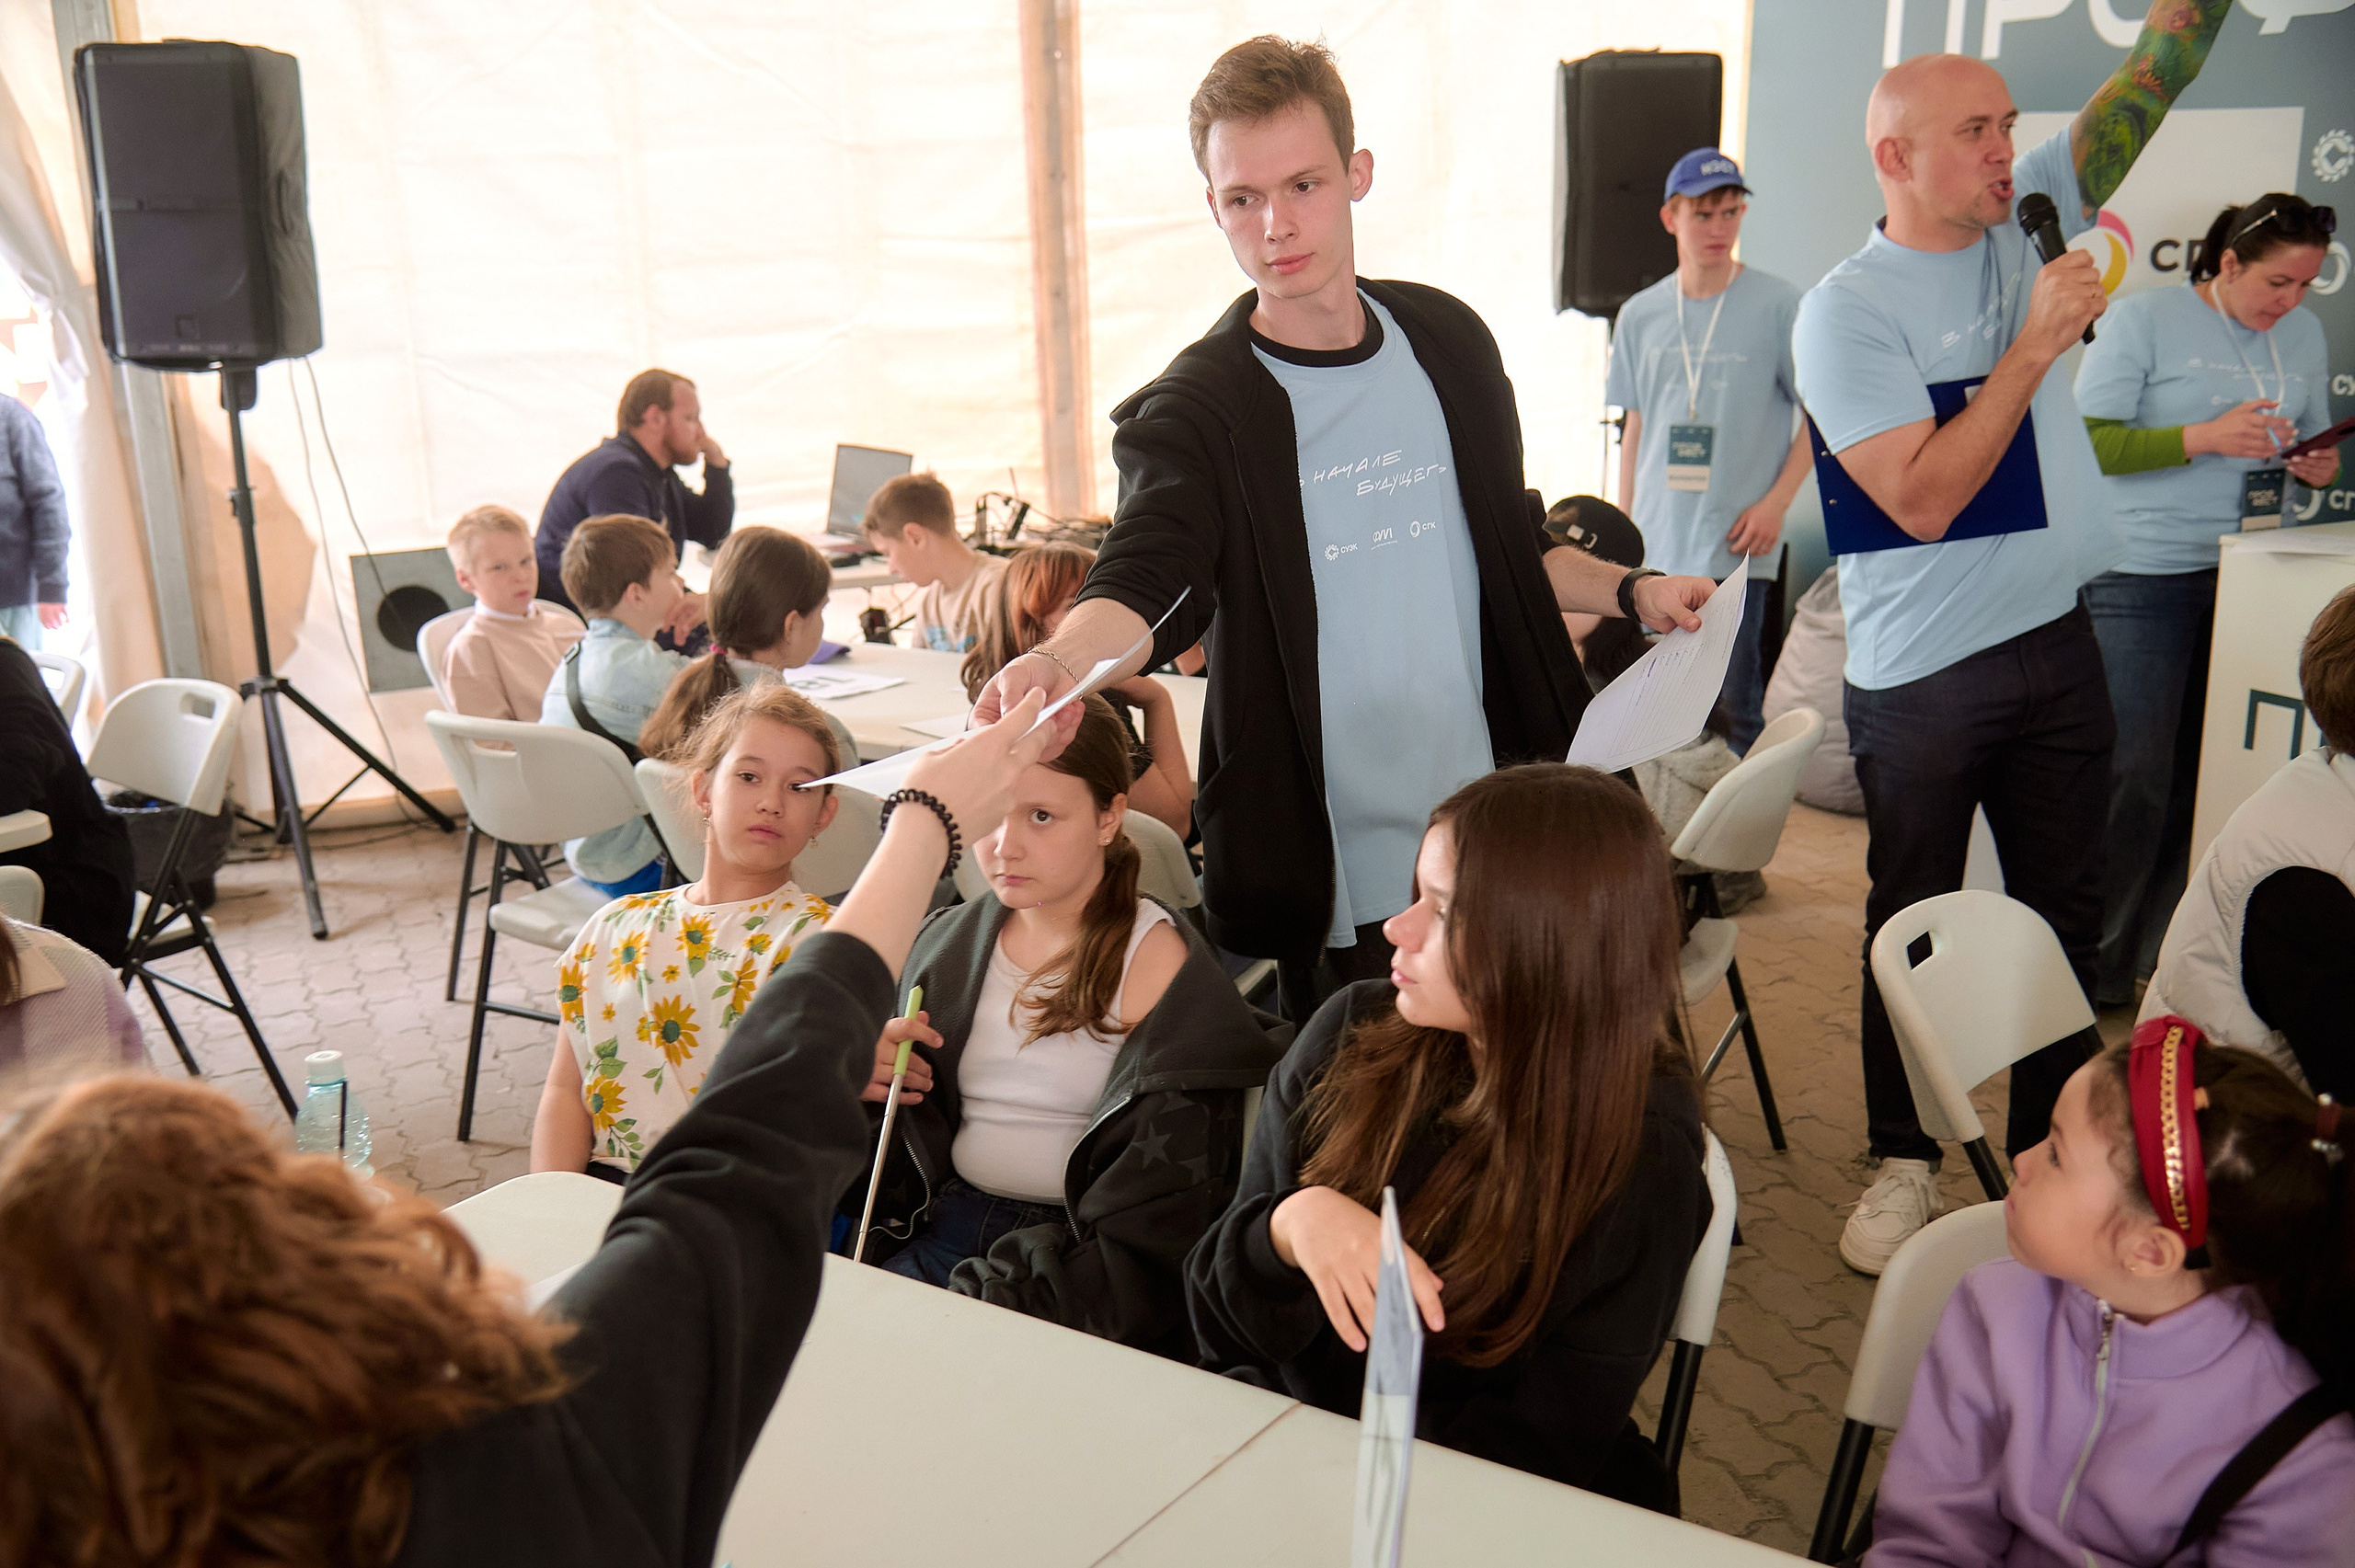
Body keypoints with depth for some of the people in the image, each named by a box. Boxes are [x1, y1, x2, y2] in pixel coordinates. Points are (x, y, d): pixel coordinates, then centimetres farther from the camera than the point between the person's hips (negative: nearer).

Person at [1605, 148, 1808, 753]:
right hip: (1655, 546, 4)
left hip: (1733, 544, -4)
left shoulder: (1778, 306, -2)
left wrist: (1775, 503, -10)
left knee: (1731, 716, -5)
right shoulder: (1640, 315, 9)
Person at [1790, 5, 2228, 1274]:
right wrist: (2036, 345, -17)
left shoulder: (2022, 224, 7)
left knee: (2063, 917, 13)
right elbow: (1922, 500, -18)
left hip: (2057, 647, 6)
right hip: (1920, 678, -5)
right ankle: (1904, 1162, 23)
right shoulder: (1844, 311, -11)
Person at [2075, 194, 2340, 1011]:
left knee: (2211, 776, 4)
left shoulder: (2305, 336, 15)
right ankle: (2097, 973, 5)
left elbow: (2308, 444, 25)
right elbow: (2088, 442, -10)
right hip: (2142, 578, -6)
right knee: (2135, 780, -6)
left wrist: (2319, 466, 2)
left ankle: (2165, 957, 15)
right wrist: (2205, 437, -19)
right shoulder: (2143, 318, -3)